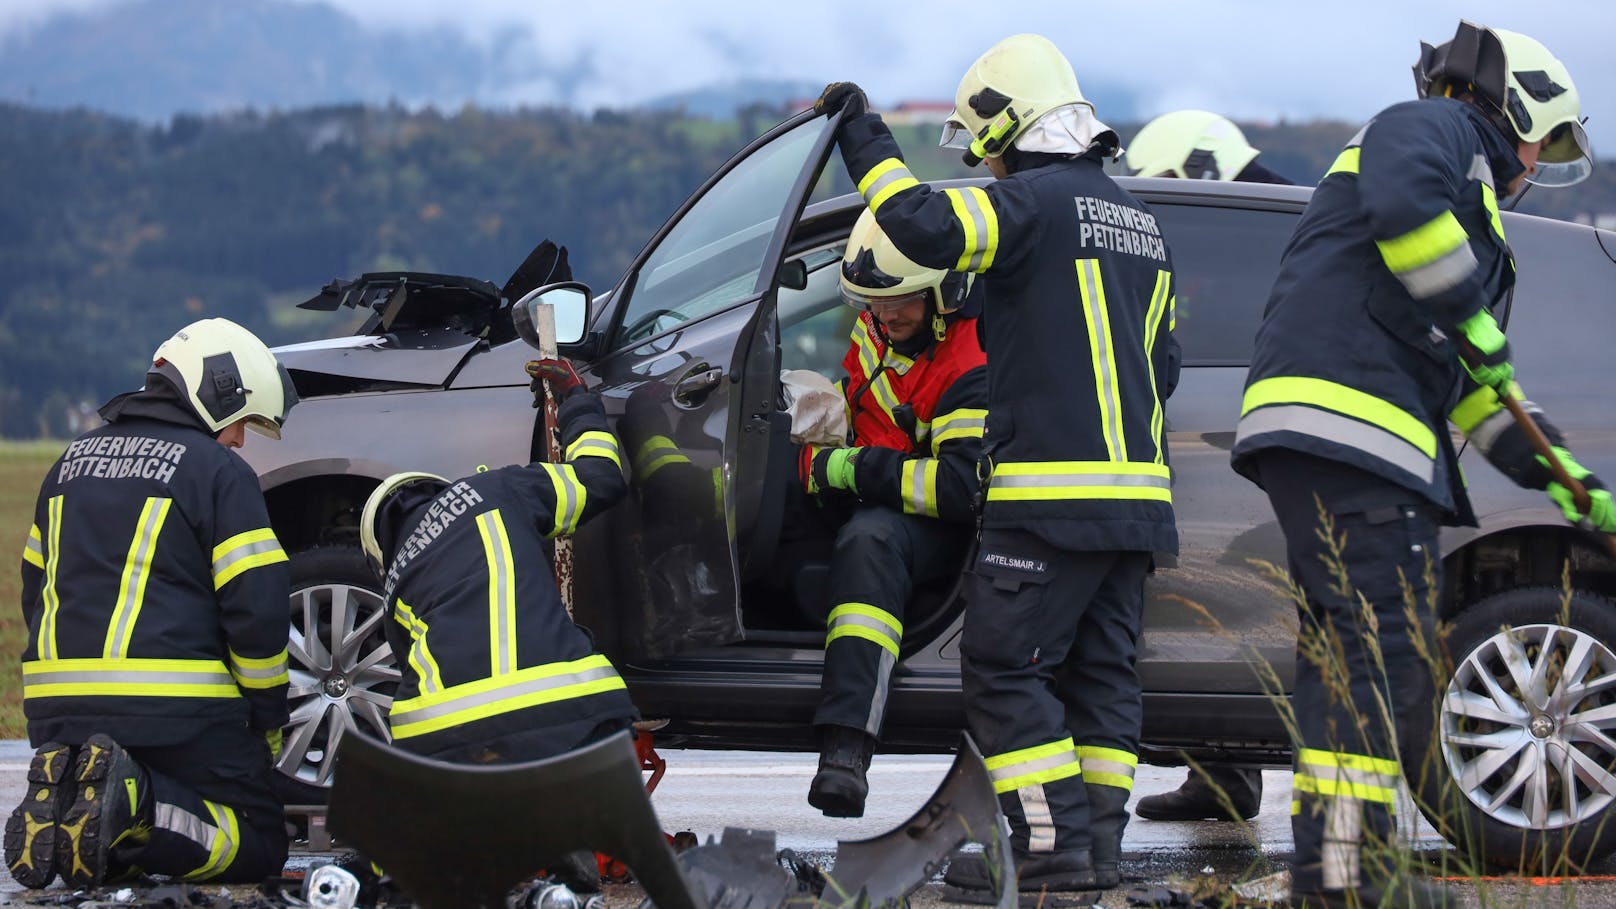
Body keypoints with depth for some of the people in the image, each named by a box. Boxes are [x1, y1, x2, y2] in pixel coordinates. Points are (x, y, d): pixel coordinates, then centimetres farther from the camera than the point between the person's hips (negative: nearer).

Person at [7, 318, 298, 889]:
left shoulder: (74, 462, 18)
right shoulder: (219, 470, -3)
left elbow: (36, 591, 23)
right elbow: (258, 606, -9)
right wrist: (269, 717, 3)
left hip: (57, 713, 6)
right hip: (178, 712, -6)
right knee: (259, 846, 5)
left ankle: (59, 802, -11)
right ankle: (135, 810, -23)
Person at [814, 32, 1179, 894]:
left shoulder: (1035, 200, -10)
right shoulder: (1139, 223, 19)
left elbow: (927, 227, -24)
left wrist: (864, 141, -11)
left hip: (1050, 494, -9)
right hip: (1136, 491, 9)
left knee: (1004, 668, -5)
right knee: (1100, 670, 11)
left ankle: (1055, 848, -10)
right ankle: (1098, 845, 9)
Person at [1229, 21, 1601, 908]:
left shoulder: (1468, 192, 34)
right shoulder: (1431, 127, 5)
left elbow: (1471, 391, 33)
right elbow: (1404, 201, -22)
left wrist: (1571, 483, 27)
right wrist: (1471, 313, -10)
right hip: (1344, 425, -11)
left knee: (1344, 655, 11)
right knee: (1375, 648, -14)